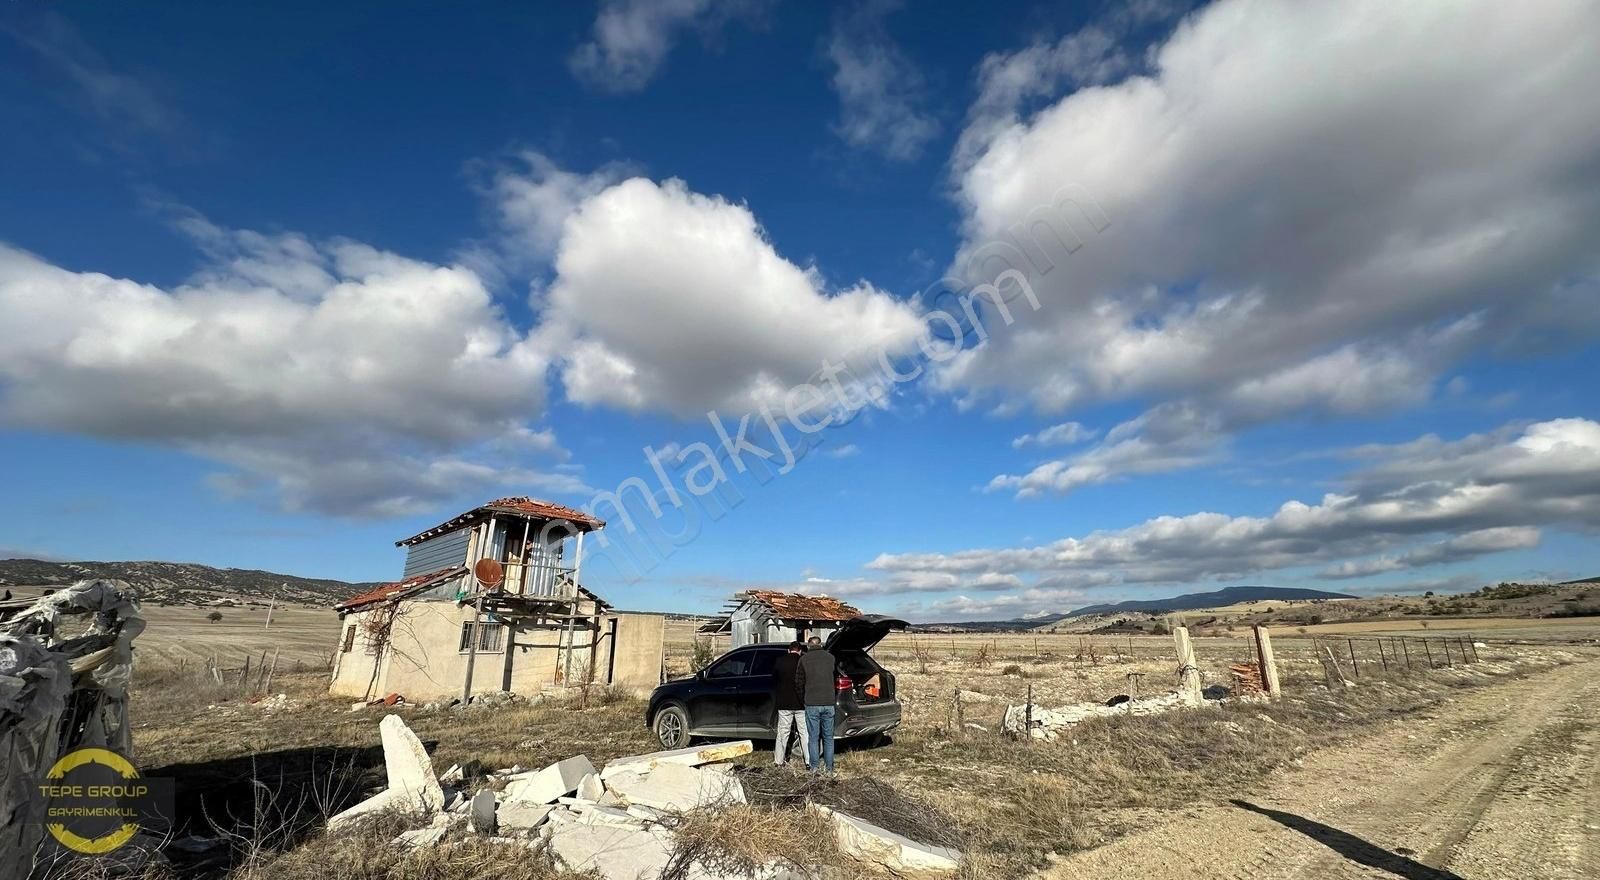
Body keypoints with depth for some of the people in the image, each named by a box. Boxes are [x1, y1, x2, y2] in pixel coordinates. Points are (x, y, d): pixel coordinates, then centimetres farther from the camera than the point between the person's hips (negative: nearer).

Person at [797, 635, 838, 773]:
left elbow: (800, 682, 4)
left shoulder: (804, 659, -1)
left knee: (814, 737, 7)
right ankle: (829, 768, 14)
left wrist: (803, 699, 16)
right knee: (828, 737, 11)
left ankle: (814, 767, 11)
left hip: (812, 704, -2)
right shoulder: (831, 658, 5)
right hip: (829, 703, 2)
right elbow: (836, 680, 12)